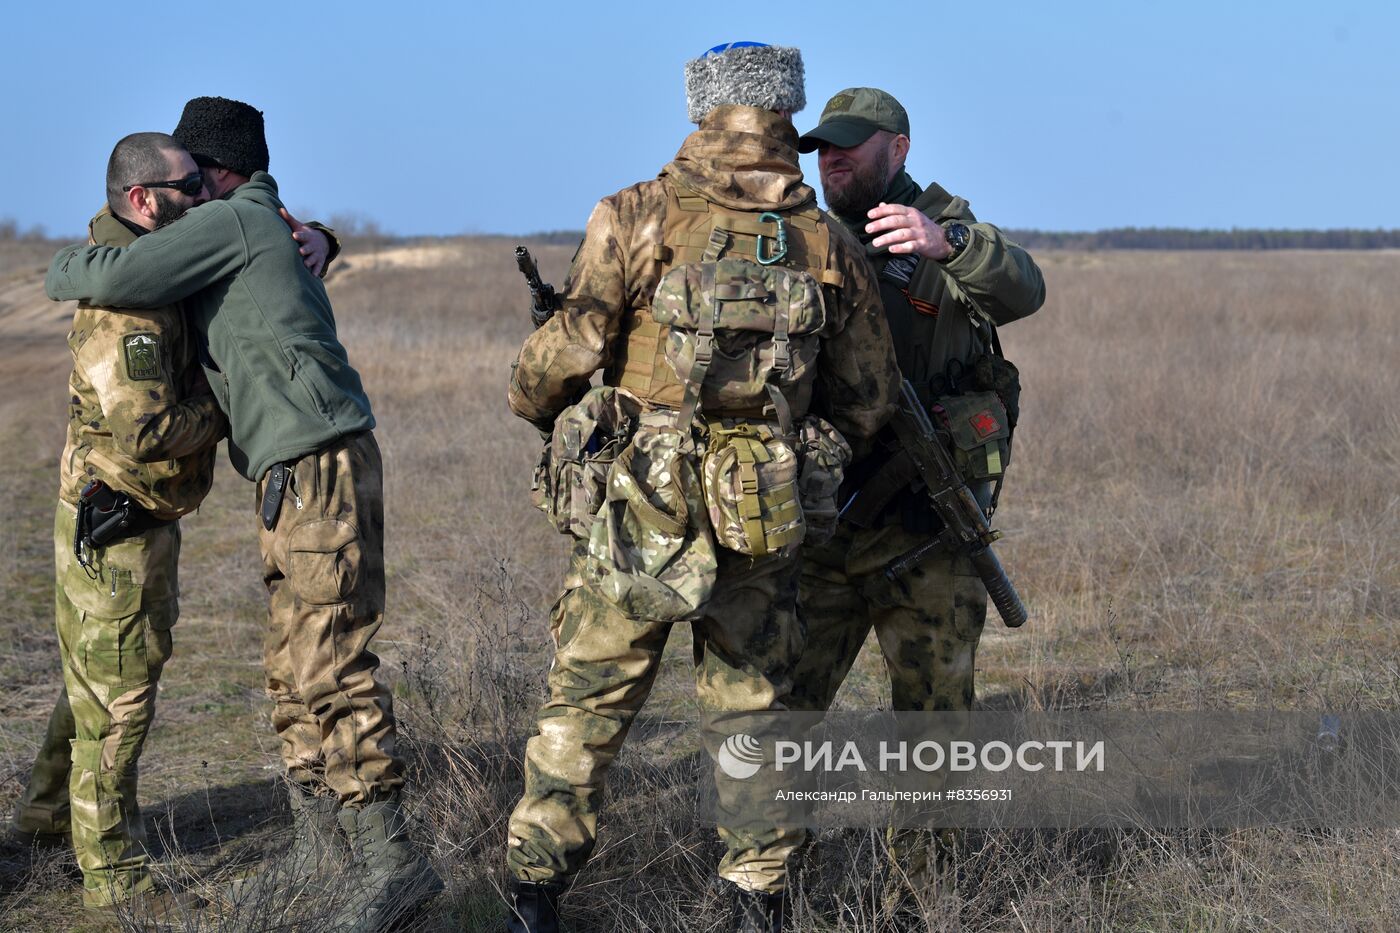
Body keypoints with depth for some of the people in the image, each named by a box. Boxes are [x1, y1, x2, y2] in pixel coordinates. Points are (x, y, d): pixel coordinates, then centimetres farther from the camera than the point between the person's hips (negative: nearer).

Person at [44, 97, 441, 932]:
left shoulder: (232, 220, -6)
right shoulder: (276, 230, 24)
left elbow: (120, 278, -15)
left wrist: (64, 270, 7)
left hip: (317, 467, -10)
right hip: (301, 476, 10)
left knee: (331, 664, -12)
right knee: (295, 669, 13)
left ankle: (392, 860, -13)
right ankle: (317, 848, 18)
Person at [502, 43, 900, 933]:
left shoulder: (638, 216, -5)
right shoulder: (833, 246, 5)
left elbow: (565, 351, -7)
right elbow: (868, 403, 10)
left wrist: (536, 404, 14)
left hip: (639, 509, -2)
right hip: (766, 524, 2)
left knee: (588, 702, 9)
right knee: (753, 707, 15)